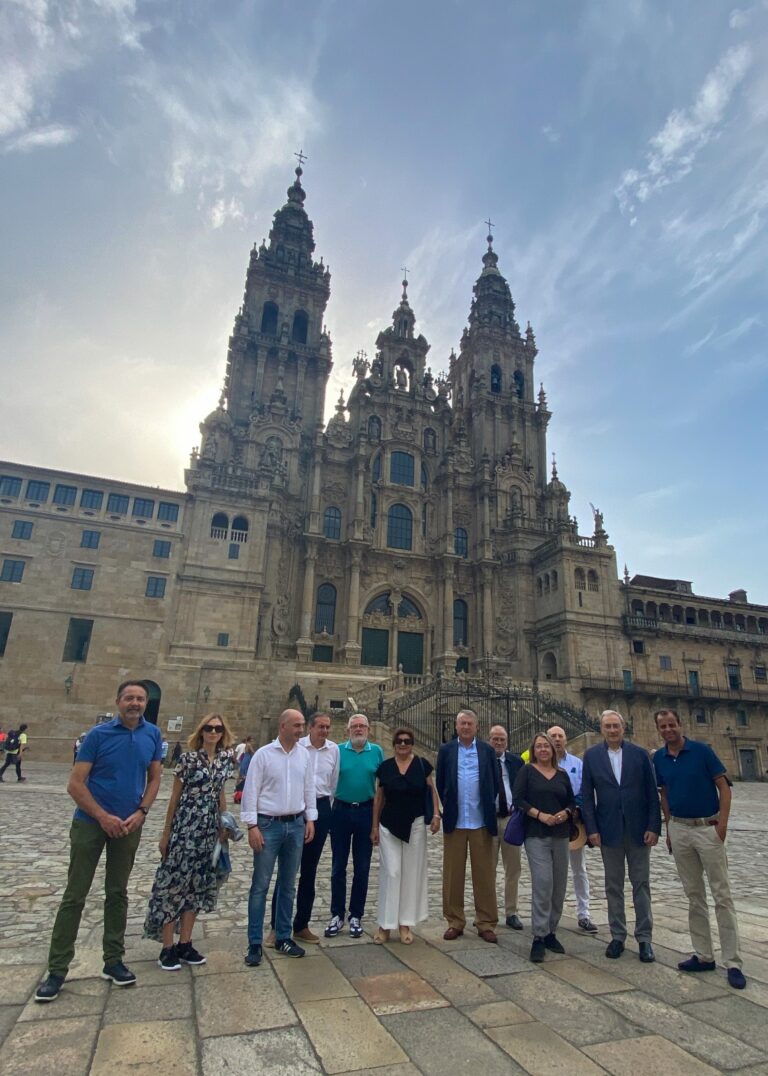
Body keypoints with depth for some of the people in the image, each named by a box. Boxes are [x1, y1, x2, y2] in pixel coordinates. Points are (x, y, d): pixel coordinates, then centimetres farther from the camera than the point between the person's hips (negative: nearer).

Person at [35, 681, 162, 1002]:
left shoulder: (152, 734, -3)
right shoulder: (99, 734, -13)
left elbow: (154, 778, 5)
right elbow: (75, 784, -12)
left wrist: (140, 813, -8)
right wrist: (104, 817, -16)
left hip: (129, 826, 3)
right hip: (91, 822, -3)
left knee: (117, 894, 14)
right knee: (74, 895, 5)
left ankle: (113, 961, 27)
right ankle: (57, 969, 19)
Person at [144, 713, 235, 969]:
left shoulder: (225, 759, 4)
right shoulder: (189, 758, -9)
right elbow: (175, 796, -3)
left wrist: (226, 824, 14)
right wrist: (166, 832, 0)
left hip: (209, 829, 5)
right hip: (185, 826, -5)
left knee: (197, 883, 12)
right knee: (174, 881, 2)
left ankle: (185, 944, 24)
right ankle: (167, 948, 15)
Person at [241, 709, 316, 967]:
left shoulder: (304, 755, 3)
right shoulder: (263, 754, -10)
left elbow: (309, 788, 9)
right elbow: (251, 791, -9)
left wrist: (310, 819, 6)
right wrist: (252, 826, -12)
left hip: (296, 825, 4)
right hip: (268, 824, -4)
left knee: (288, 885, 14)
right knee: (260, 885, 4)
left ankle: (283, 938, 27)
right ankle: (255, 943, 16)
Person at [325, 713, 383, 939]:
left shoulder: (376, 751, 0)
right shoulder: (338, 751, -2)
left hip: (366, 812, 1)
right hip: (341, 811, 0)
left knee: (362, 868, 10)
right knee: (338, 867, 9)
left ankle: (356, 916, 24)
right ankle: (337, 915, 23)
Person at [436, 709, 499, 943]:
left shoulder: (487, 750, 3)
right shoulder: (446, 750, 3)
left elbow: (495, 784, 7)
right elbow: (440, 783, 7)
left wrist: (488, 808, 5)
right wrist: (448, 808, 5)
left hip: (481, 821, 0)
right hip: (454, 821, 0)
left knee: (484, 874, 6)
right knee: (453, 874, 7)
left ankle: (486, 923, 17)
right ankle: (455, 922, 19)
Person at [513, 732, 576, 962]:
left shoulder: (562, 774, 11)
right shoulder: (527, 770, 0)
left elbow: (572, 801, 14)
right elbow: (518, 798, -6)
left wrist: (565, 813, -7)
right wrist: (540, 815, -15)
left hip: (560, 835, 4)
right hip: (536, 835, -4)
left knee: (559, 886, 7)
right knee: (542, 883, -12)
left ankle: (551, 932, 22)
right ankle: (539, 937, -2)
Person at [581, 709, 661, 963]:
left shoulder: (640, 754, -2)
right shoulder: (591, 756, -2)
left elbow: (652, 794, -1)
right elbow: (587, 796, -1)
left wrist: (653, 827, -6)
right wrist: (592, 829, -6)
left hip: (639, 829, 0)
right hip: (609, 830, 0)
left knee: (641, 884, 8)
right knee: (613, 886, 10)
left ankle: (644, 938, 20)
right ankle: (617, 936, 22)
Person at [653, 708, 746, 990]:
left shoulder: (701, 750, -10)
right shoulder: (659, 759, 1)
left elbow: (723, 786, -7)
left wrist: (723, 823, -14)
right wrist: (668, 828, 9)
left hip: (708, 828, -4)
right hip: (679, 830, 4)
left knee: (722, 895, 0)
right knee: (694, 895, 11)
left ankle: (733, 962, 9)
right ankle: (704, 956, 21)